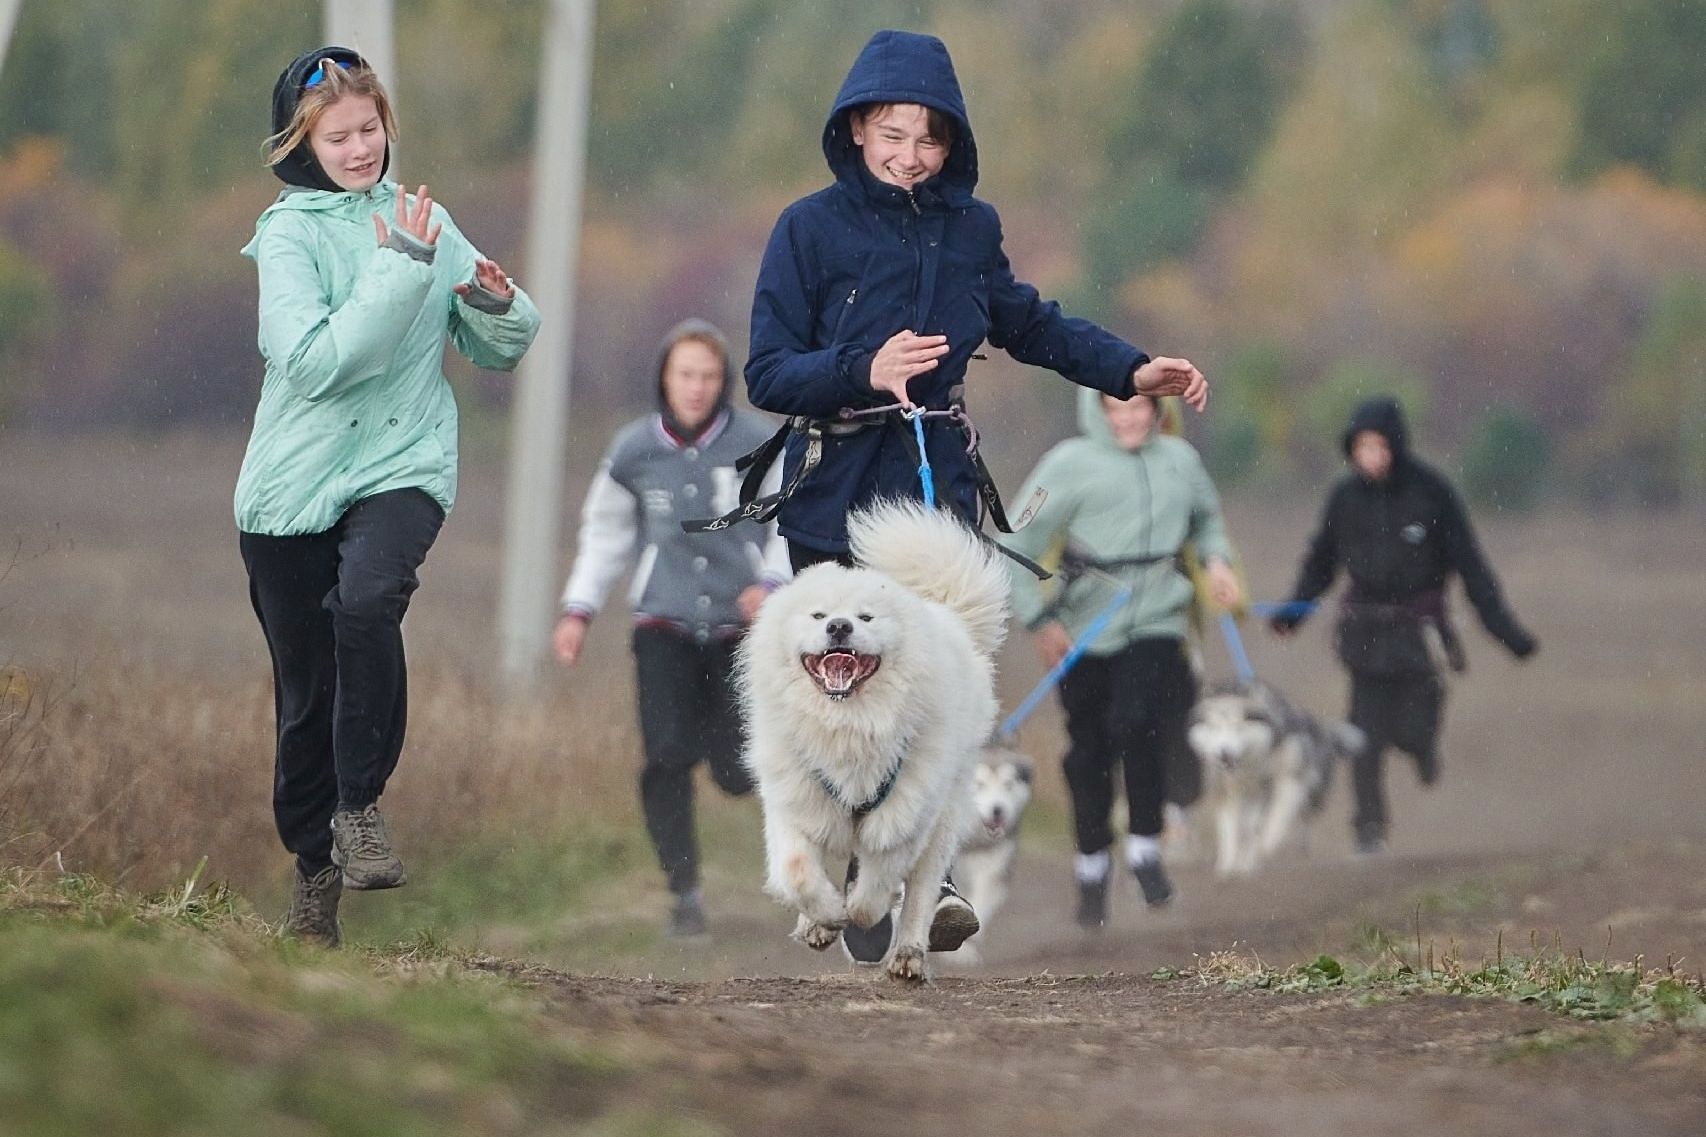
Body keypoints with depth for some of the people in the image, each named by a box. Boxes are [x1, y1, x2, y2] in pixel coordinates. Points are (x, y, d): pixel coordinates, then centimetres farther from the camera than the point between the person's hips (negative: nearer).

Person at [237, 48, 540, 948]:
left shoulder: (421, 220, 8)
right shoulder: (289, 233, -3)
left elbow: (502, 352, 15)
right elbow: (312, 362, -18)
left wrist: (497, 303, -7)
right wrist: (401, 272, -20)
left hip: (402, 467, 1)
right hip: (293, 484, -1)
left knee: (368, 598, -31)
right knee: (306, 694, 6)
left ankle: (359, 807, -19)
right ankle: (314, 869, 25)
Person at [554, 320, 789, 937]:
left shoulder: (757, 445, -4)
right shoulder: (633, 450, 1)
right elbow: (605, 533, 15)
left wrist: (772, 581, -11)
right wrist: (578, 608, 8)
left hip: (739, 628, -1)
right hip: (664, 627, 1)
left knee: (738, 773, -4)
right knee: (668, 758, -15)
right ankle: (684, 890, -3)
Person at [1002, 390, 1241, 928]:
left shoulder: (1179, 458, 8)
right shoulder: (1070, 464, -5)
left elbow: (1206, 518, 28)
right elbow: (1018, 543, -3)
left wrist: (1216, 561, 8)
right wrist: (1038, 619, -8)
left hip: (1156, 625, 1)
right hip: (1086, 633, -1)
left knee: (1136, 723, -22)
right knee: (1089, 754, 3)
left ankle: (1145, 847, -5)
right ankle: (1092, 867, 22)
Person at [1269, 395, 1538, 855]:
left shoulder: (1430, 491, -8)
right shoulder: (1346, 494, 0)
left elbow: (1469, 563, -4)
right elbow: (1322, 559, 13)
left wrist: (1504, 627, -5)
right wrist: (1294, 609, 0)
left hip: (1419, 624, -2)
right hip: (1365, 626, 2)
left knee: (1410, 730, -9)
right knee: (1367, 735, -4)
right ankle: (1369, 829, 5)